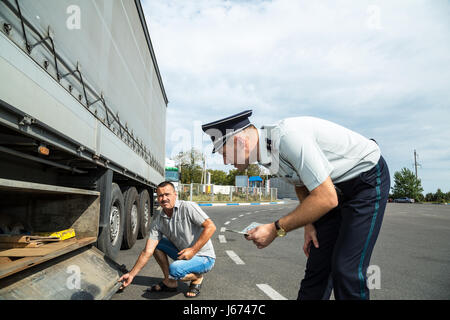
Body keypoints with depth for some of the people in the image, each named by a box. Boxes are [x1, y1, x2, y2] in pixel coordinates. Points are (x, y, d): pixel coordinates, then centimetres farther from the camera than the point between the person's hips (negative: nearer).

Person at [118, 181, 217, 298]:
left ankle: (197, 278, 3)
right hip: (183, 254, 6)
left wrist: (193, 250, -24)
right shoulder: (157, 219, -2)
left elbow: (211, 227, -23)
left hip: (204, 257, -6)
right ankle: (169, 282, 6)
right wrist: (132, 274, -7)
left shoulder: (188, 207, -18)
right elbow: (148, 251, -3)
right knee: (155, 242, -2)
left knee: (174, 269, -31)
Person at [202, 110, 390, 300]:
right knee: (317, 264, 7)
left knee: (346, 270, -13)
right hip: (336, 188, 8)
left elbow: (326, 199, -32)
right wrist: (308, 224, 4)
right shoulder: (265, 152, -4)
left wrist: (276, 229, -25)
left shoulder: (288, 136, -33)